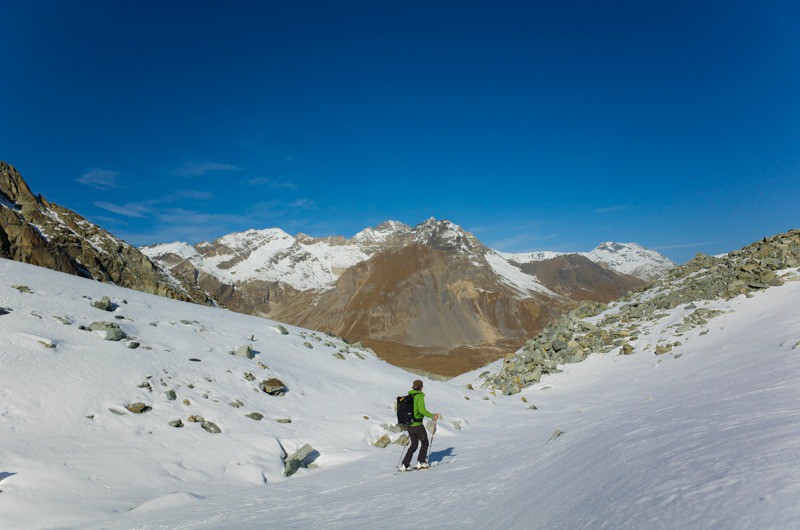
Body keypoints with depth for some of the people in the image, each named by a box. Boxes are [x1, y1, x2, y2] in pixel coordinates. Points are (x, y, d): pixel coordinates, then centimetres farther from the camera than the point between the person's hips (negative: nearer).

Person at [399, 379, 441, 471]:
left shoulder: (408, 396, 8)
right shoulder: (419, 396, -13)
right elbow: (422, 409, -27)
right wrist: (432, 416, -21)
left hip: (409, 424, 7)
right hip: (417, 425, -7)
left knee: (414, 445, 16)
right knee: (424, 443, 14)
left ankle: (405, 465, 8)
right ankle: (420, 463, 12)